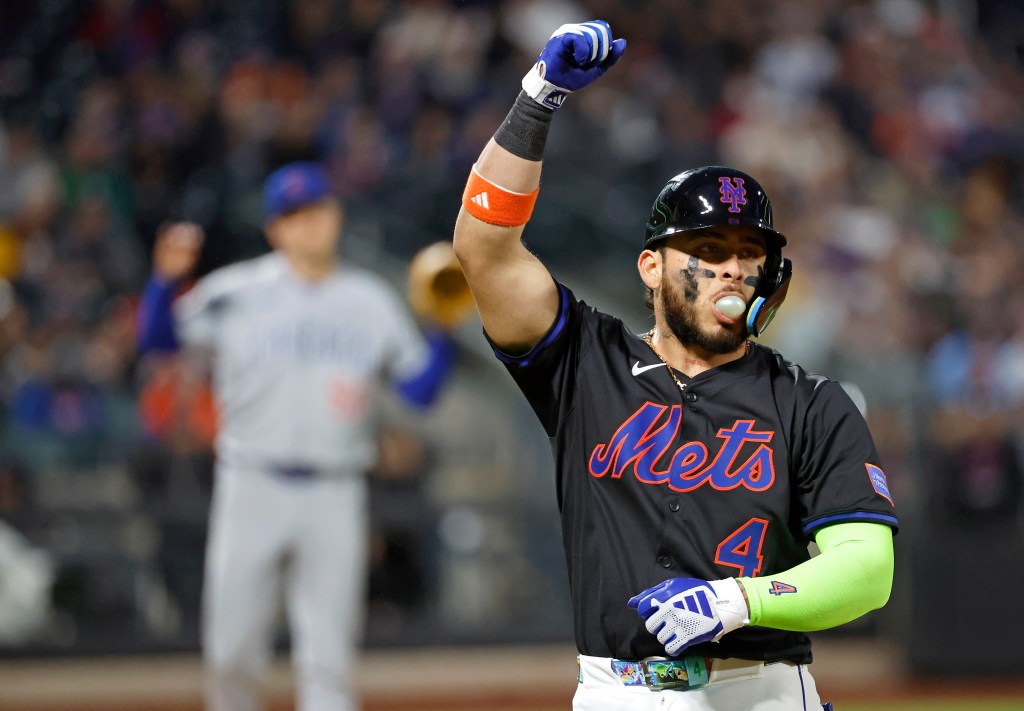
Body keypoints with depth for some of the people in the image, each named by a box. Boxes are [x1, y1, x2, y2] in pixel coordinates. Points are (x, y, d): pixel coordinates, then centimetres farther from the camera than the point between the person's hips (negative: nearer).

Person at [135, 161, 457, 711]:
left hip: (335, 498, 1)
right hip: (252, 488, -1)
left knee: (327, 659, -2)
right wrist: (166, 278, -19)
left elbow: (421, 387, 9)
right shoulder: (237, 291, 3)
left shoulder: (372, 301, 10)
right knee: (232, 653, 1)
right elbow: (155, 339, -3)